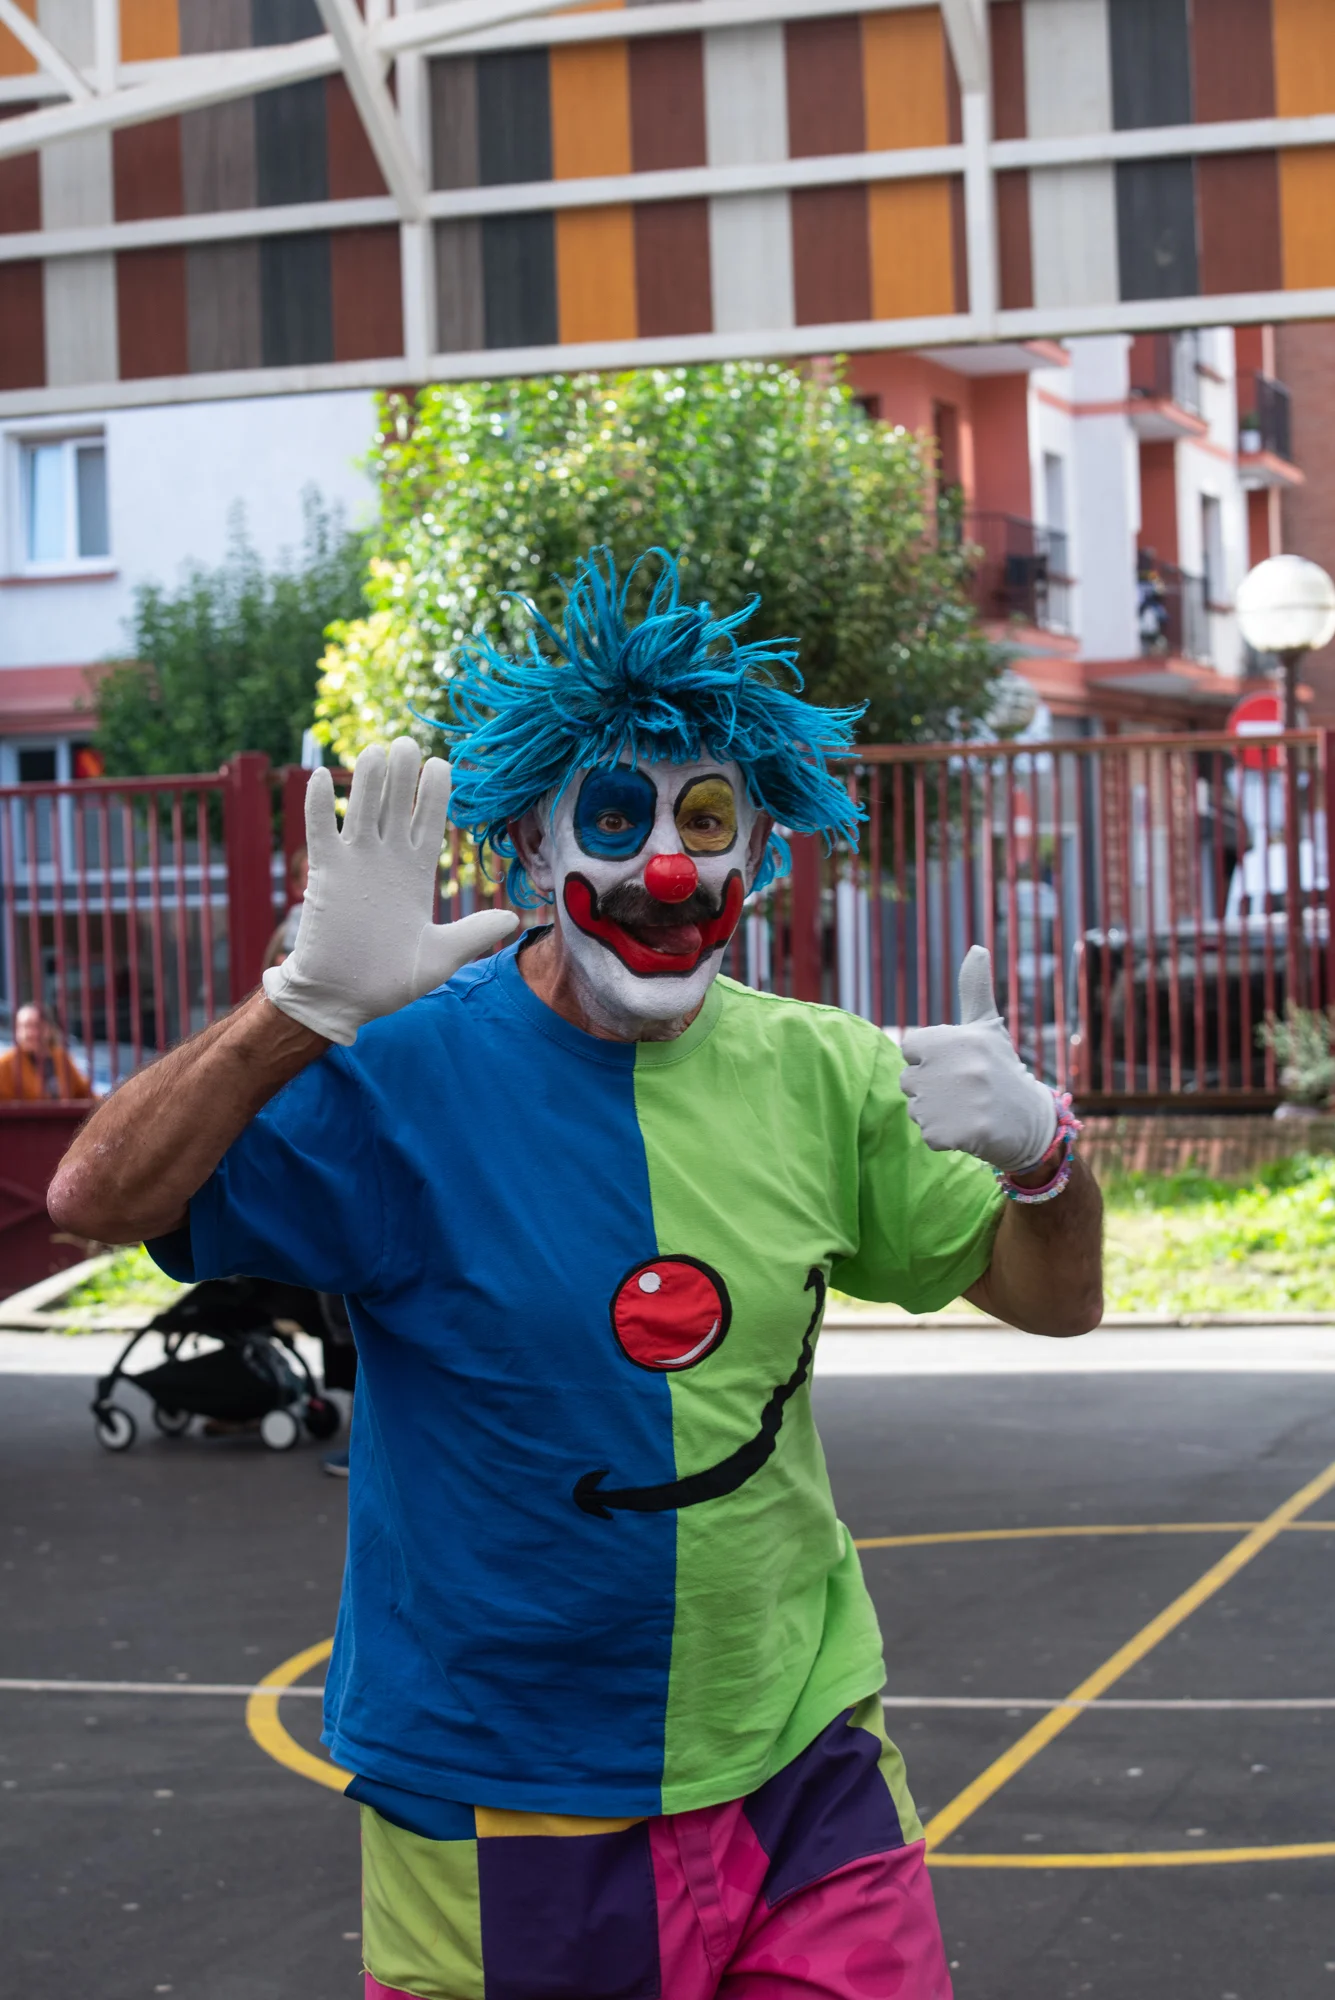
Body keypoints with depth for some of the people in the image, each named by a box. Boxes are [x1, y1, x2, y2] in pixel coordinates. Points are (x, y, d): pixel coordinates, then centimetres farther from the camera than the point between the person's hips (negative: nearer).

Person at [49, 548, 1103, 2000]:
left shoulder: (814, 1074, 2)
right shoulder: (410, 1074, -12)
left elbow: (1056, 1299, 9)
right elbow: (100, 1200, -20)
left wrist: (1039, 1150, -12)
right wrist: (307, 1003, -34)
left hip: (800, 1768, 4)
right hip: (499, 1813, -4)